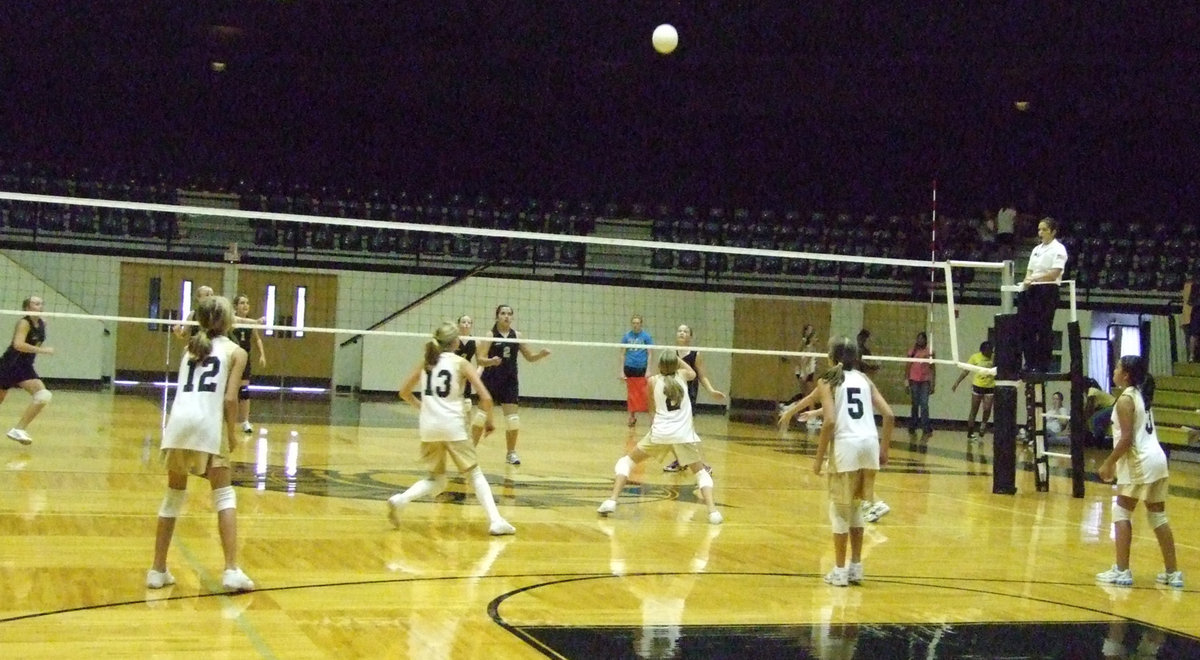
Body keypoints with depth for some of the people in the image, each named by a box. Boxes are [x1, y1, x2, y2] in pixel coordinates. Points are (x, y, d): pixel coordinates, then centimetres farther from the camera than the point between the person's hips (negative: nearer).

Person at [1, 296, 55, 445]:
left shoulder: (42, 323, 5)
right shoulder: (24, 323, -17)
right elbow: (18, 345, -32)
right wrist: (42, 350, -33)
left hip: (25, 367, 7)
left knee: (44, 396, -11)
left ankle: (18, 429, -9)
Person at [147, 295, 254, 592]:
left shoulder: (191, 348, 25)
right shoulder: (235, 351, 11)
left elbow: (185, 391, 16)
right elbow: (229, 398, 0)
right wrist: (232, 433, 8)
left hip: (178, 420, 4)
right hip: (208, 422, -4)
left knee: (174, 494, 17)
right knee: (224, 494, 5)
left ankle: (158, 570, 19)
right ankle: (231, 570, -5)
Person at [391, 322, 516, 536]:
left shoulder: (427, 362, 12)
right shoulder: (461, 363, 0)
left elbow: (404, 392, 20)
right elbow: (485, 398, -6)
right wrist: (488, 420, 9)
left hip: (429, 428, 4)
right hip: (453, 426, -4)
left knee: (436, 480, 16)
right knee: (475, 474, 6)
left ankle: (400, 500, -8)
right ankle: (495, 521, -5)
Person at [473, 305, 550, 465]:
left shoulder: (517, 335, 5)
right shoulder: (490, 335, -6)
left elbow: (529, 357, 11)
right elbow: (480, 360, -14)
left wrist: (541, 354, -9)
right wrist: (491, 361, -35)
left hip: (510, 381, 3)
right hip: (490, 380, -3)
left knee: (513, 419, 1)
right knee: (481, 416, -1)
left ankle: (511, 453, 15)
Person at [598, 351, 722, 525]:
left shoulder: (653, 381, 7)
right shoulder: (682, 375, 12)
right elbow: (693, 373, 37)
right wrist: (677, 359, 38)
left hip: (660, 432, -1)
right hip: (684, 433, 1)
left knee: (627, 461, 16)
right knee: (700, 472, 16)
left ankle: (611, 501, 0)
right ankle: (713, 511, -6)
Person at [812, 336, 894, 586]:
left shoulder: (827, 382, 3)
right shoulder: (864, 379, 16)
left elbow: (830, 422, -10)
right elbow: (889, 416, 8)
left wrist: (819, 458, -3)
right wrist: (884, 450, 16)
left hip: (846, 446, -4)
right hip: (870, 444, 4)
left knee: (841, 509, 7)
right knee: (856, 507, 19)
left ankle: (840, 571, 11)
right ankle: (856, 567, 23)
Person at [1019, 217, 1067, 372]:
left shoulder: (1058, 249, -4)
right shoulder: (1037, 249, 19)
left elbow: (1055, 273, -15)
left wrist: (1035, 278, -23)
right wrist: (1027, 281, -5)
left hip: (1048, 290, -7)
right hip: (1033, 290, 7)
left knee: (1044, 328, -5)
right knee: (1028, 327, 3)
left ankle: (1043, 364, -1)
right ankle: (1030, 363, 9)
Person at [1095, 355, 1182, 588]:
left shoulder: (1125, 399, -12)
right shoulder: (1141, 395, 14)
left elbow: (1126, 438, -18)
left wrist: (1109, 463, -11)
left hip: (1139, 462, -9)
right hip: (1157, 458, 9)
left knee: (1121, 513, -1)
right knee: (1158, 515, 12)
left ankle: (1122, 571, -3)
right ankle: (1172, 573, 14)